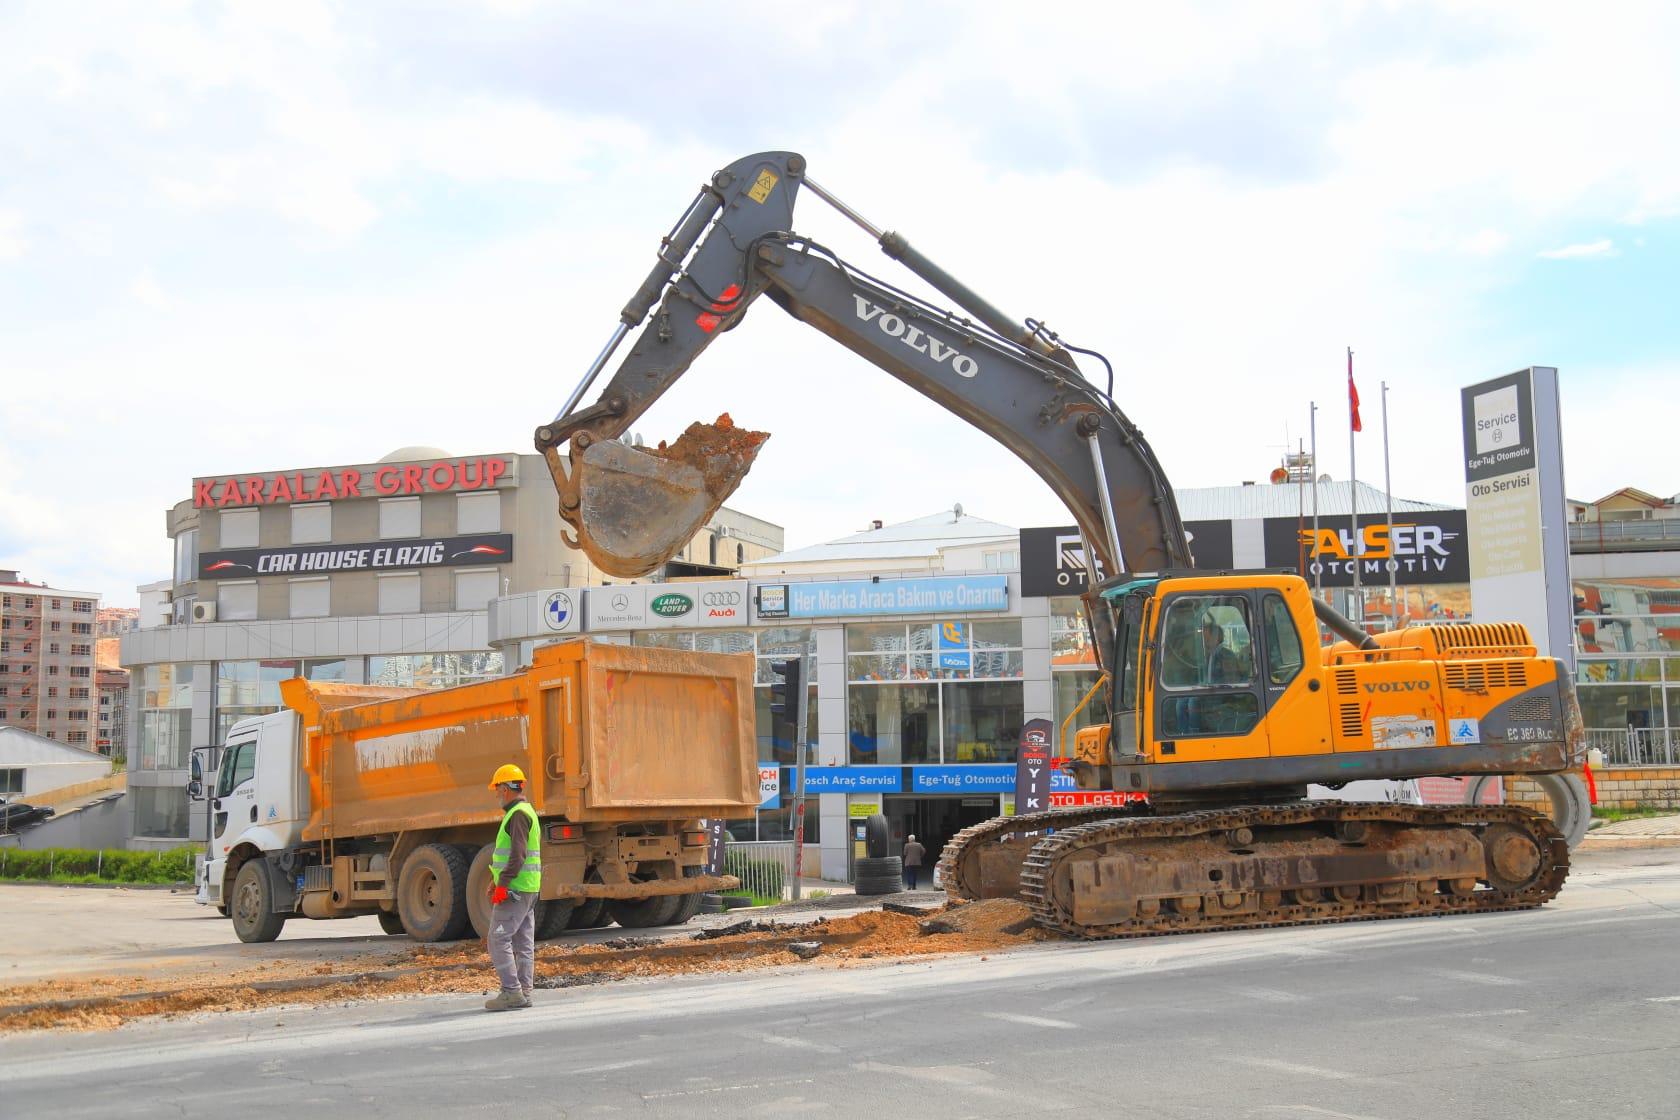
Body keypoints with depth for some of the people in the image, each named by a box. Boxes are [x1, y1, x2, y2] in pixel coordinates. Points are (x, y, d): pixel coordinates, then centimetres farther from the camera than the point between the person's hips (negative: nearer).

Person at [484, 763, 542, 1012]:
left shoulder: (518, 814, -13)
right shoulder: (527, 812, 19)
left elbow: (518, 854, -22)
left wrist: (502, 884, -23)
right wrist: (497, 879, 23)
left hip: (515, 889, -10)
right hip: (527, 889, 10)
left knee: (498, 939, -9)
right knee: (523, 942, 9)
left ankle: (512, 992, -11)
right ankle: (523, 992, 11)